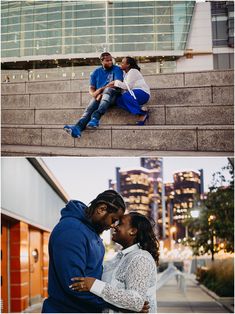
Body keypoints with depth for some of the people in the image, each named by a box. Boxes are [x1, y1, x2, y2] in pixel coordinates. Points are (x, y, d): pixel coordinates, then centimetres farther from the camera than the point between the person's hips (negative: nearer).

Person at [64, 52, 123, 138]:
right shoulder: (96, 72, 18)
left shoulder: (117, 69, 8)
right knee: (90, 108, -28)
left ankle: (95, 117, -57)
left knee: (108, 90, -38)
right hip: (98, 96, 3)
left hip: (113, 94, -3)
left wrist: (101, 89, -12)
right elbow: (91, 89, 13)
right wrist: (95, 94, -11)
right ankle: (78, 127, -55)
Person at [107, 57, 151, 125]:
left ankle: (143, 113, -25)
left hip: (143, 93, -8)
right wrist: (114, 85, -3)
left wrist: (116, 82, -11)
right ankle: (141, 109, -21)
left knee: (126, 95, -36)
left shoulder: (133, 71, -6)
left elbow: (128, 86, -16)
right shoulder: (126, 74, 21)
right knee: (119, 100, -16)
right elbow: (126, 87, 10)